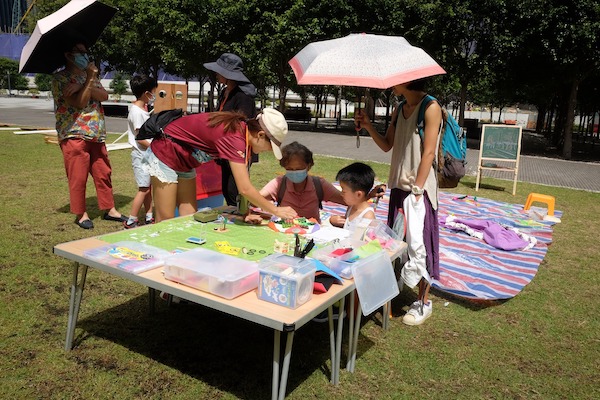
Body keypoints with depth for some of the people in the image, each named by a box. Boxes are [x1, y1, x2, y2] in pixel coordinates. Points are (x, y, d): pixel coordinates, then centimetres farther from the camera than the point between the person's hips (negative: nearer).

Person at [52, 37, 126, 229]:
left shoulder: (89, 75, 18)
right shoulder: (60, 78, -4)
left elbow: (104, 95, 0)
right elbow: (79, 103, -15)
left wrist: (83, 86, -14)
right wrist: (89, 80, -12)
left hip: (96, 134, 7)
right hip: (74, 134, -6)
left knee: (103, 173, 9)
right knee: (78, 176, -2)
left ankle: (109, 209, 17)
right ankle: (81, 214, 9)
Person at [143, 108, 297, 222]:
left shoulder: (243, 128, -7)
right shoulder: (234, 137, -33)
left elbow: (243, 184, -2)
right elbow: (245, 189, -36)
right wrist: (276, 210, -26)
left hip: (184, 163, 9)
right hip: (164, 155, -8)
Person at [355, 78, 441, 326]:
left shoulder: (430, 108, -10)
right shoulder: (399, 110, 13)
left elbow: (429, 152, -15)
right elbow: (387, 146, 16)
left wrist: (416, 190, -18)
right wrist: (368, 126, 2)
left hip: (420, 188, -7)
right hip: (399, 185, 7)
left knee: (418, 243, -3)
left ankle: (424, 302, 11)